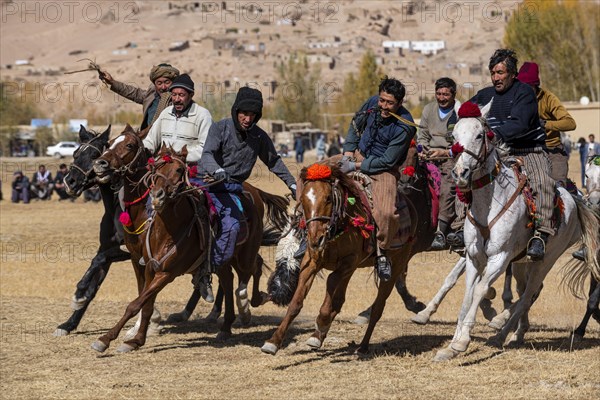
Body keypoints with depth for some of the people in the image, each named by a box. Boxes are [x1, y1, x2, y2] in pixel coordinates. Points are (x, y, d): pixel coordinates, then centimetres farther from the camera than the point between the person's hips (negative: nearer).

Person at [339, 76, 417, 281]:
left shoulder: (404, 127, -24)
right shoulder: (373, 103, -7)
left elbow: (387, 160, -20)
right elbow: (355, 126, 12)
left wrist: (357, 166, -20)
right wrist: (349, 152, 0)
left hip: (383, 168, -6)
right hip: (359, 155, 6)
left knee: (386, 213, -27)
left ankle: (381, 251, 0)